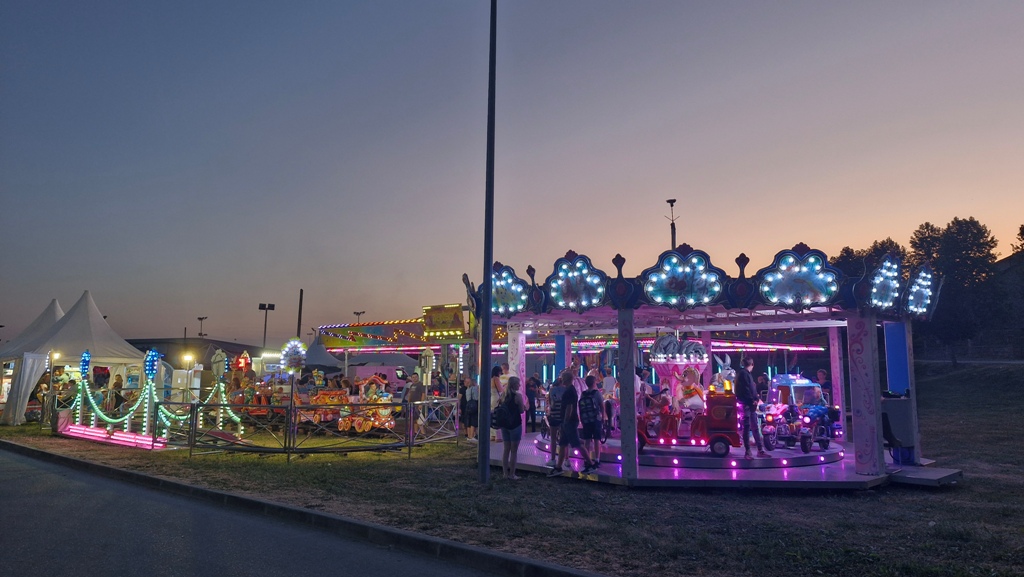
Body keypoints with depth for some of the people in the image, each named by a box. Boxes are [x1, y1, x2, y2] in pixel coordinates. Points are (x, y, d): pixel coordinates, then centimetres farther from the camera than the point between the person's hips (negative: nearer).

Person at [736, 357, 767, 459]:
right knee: (747, 427, -6)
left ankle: (760, 450, 17)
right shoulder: (743, 374, -11)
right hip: (746, 404, -10)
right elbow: (746, 389, -18)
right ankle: (747, 451, -3)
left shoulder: (747, 374, 19)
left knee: (755, 427, 12)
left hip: (750, 404, 10)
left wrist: (755, 400, 9)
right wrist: (752, 400, -16)